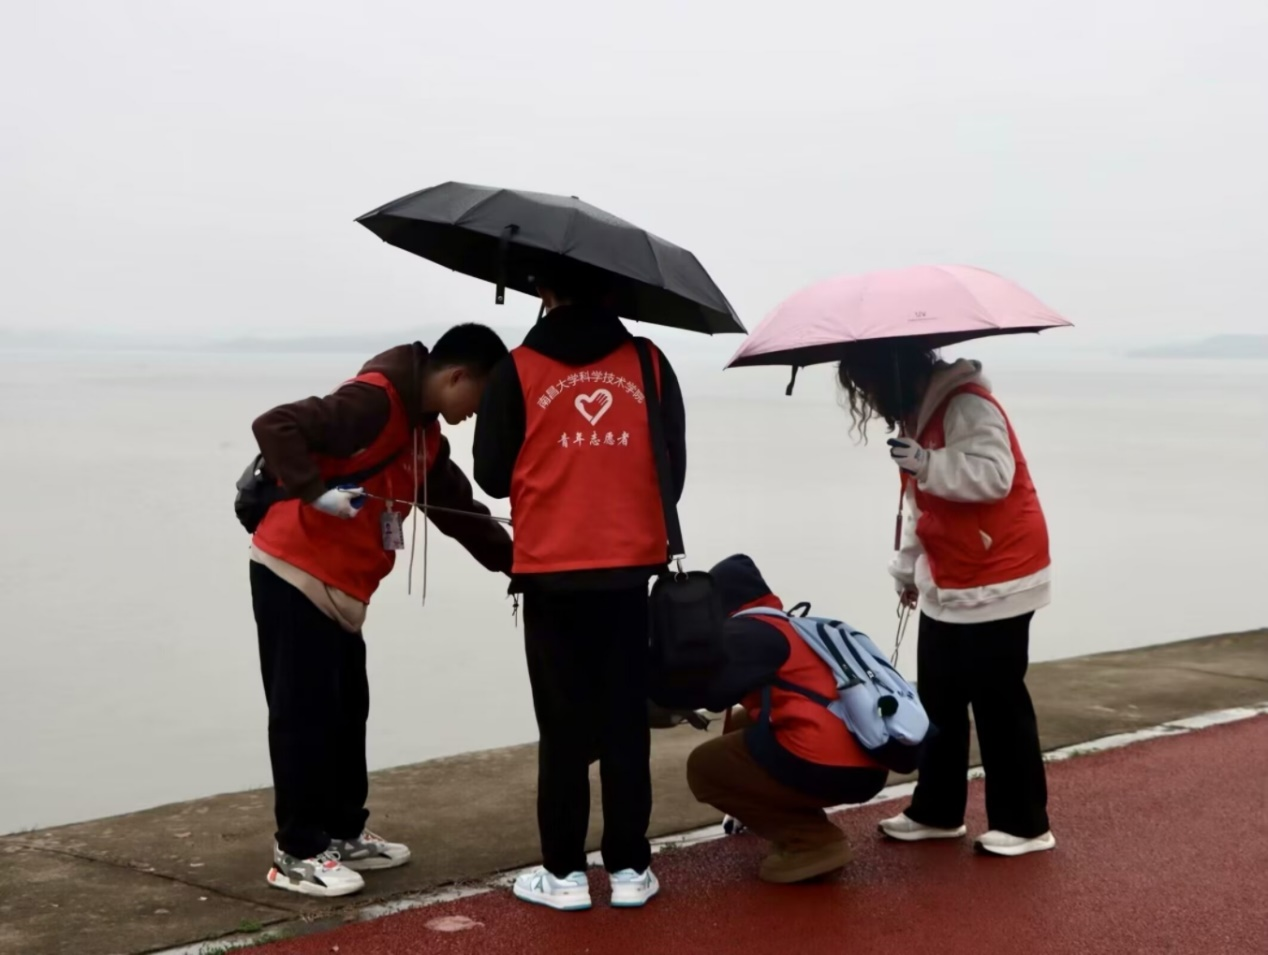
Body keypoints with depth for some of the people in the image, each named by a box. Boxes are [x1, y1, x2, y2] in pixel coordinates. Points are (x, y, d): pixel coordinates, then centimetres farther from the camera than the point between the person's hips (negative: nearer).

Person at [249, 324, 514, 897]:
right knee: (304, 713, -5)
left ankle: (345, 834, 24)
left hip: (341, 588, 10)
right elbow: (275, 426, -23)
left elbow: (461, 511, 21)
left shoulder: (425, 435, 14)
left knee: (346, 712, 13)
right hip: (294, 574, -10)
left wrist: (515, 566, 17)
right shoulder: (374, 400, -16)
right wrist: (315, 490, -27)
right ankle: (298, 854, 1)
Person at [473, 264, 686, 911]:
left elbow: (493, 476, 0)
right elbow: (674, 469, 5)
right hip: (630, 572, 2)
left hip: (552, 574, -2)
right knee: (625, 725, 9)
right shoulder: (649, 365, 1)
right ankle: (630, 869, 13)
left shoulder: (518, 372, -5)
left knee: (564, 729, 6)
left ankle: (564, 873, 10)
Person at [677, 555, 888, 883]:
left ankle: (812, 842, -1)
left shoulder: (747, 632, -1)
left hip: (825, 767, -9)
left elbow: (709, 688, -11)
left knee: (703, 766, 10)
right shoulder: (792, 627, 26)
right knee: (741, 727, 27)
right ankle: (807, 832, 18)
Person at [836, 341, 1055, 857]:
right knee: (939, 702, 12)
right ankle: (937, 811, 23)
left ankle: (1024, 824, 6)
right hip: (946, 583, 9)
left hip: (995, 582, -9)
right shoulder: (917, 411, 11)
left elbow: (994, 475, -31)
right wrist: (907, 566, 22)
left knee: (998, 703, -4)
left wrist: (926, 463, -35)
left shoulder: (967, 404, -19)